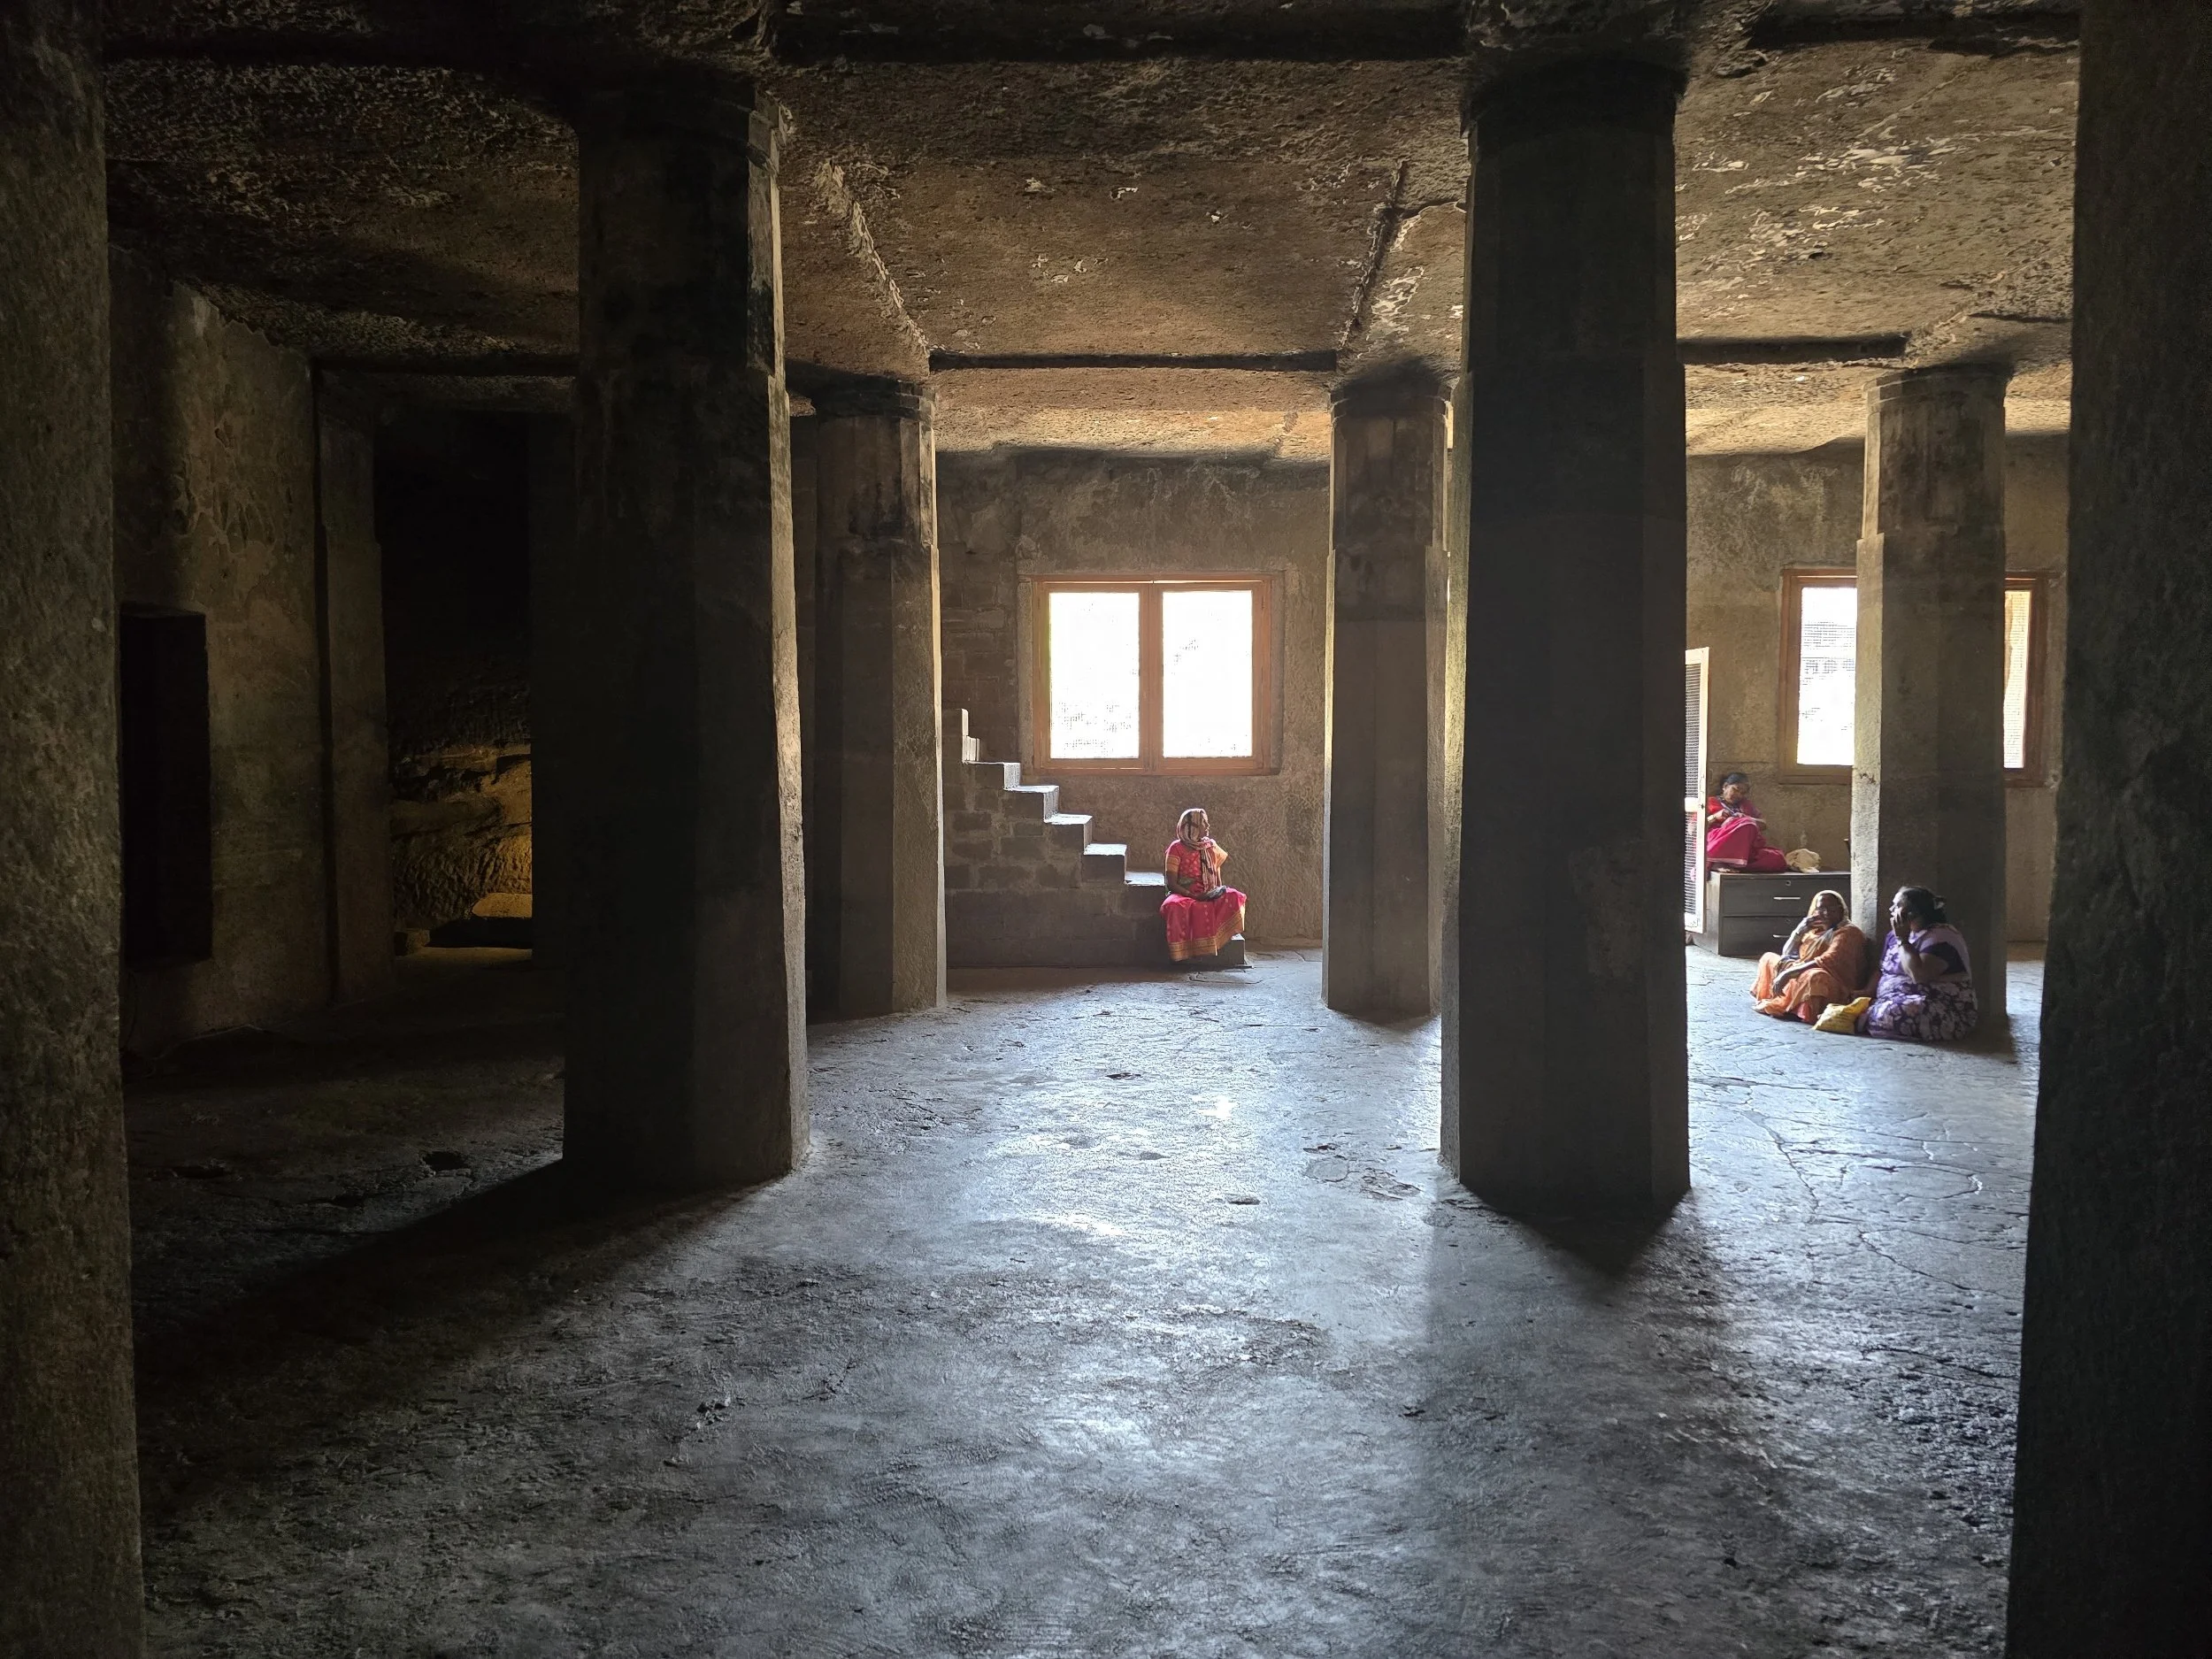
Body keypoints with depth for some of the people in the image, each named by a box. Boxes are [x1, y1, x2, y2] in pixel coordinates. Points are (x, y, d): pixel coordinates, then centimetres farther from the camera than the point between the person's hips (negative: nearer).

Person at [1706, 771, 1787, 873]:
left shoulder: (1745, 805, 33)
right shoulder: (1710, 802, 19)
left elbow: (1763, 824, 20)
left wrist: (1747, 819, -1)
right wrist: (1715, 817, -8)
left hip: (1747, 848, 5)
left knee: (1777, 860, -25)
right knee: (1747, 826, -34)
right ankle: (1719, 862, -41)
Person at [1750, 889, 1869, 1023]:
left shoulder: (1848, 933, -8)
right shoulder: (1814, 930, 17)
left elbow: (1828, 961, -23)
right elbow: (1787, 955, 12)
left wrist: (1789, 973, -27)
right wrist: (1799, 932, -7)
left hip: (1832, 986, -9)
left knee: (1814, 976, -41)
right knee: (1769, 958, 12)